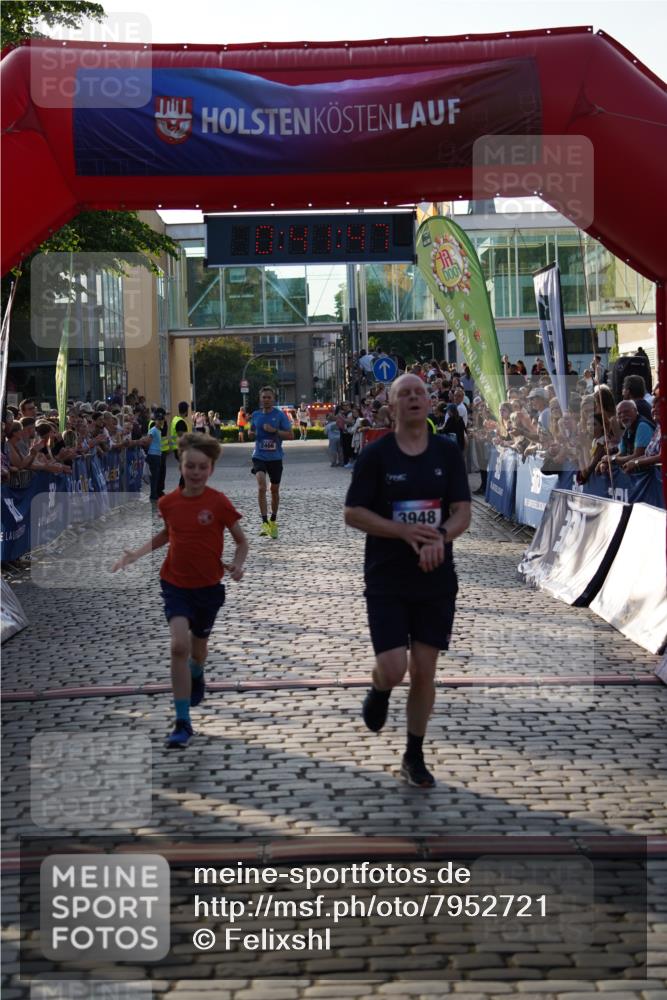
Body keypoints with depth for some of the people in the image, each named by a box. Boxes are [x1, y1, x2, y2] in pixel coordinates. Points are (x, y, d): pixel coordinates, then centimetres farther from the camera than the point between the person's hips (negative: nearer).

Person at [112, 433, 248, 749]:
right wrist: (136, 554, 3)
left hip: (208, 586, 0)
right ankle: (182, 723, -15)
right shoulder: (168, 502, -5)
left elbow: (241, 540, -4)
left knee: (198, 647, 18)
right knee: (179, 645, -19)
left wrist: (237, 564, -23)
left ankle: (196, 678, 57)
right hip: (175, 584, 0)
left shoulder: (219, 503, -14)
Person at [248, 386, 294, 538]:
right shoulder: (256, 415, 5)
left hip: (275, 457, -1)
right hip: (259, 456, 1)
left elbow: (290, 435, -7)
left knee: (274, 489, 11)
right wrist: (251, 433, -4)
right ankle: (264, 522, -18)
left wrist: (274, 430, -20)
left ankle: (273, 521, 30)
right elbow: (251, 432, 20)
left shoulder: (280, 415, -4)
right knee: (261, 487, -19)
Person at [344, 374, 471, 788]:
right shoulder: (376, 455, -4)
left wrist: (440, 537, -21)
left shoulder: (448, 452, 3)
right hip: (386, 579, -2)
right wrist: (404, 531, -18)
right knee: (393, 668, -11)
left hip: (437, 577, 2)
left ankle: (415, 756, 21)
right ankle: (379, 692, 27)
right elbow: (353, 513, -6)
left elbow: (463, 512, 0)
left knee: (424, 670, 5)